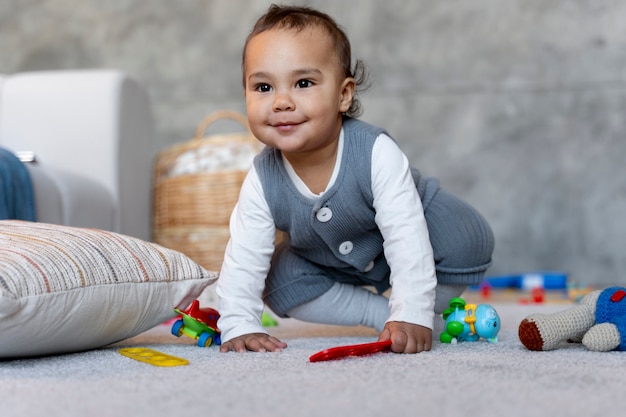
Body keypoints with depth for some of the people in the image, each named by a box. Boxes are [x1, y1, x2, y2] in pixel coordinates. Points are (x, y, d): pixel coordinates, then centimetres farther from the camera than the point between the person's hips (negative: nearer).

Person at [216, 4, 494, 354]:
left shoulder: (377, 154, -37)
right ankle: (380, 312, -8)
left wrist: (412, 316, -42)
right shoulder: (263, 181, -27)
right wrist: (239, 326, -29)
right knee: (281, 287, -17)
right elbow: (243, 258, -20)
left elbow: (407, 240, -37)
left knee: (468, 241, -28)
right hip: (334, 265, 4)